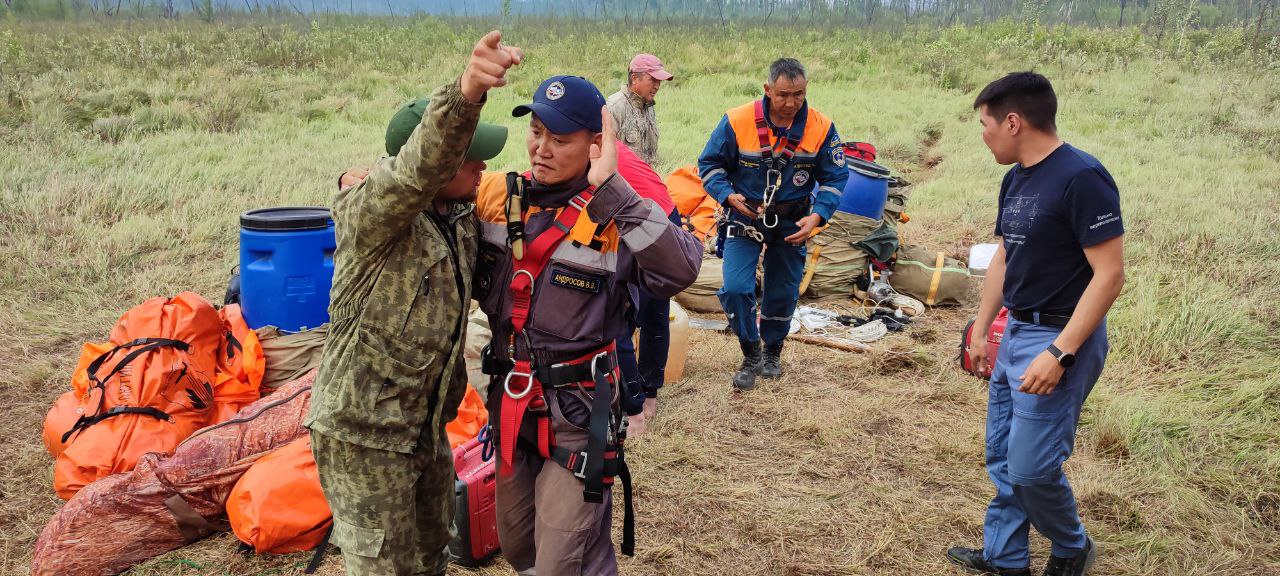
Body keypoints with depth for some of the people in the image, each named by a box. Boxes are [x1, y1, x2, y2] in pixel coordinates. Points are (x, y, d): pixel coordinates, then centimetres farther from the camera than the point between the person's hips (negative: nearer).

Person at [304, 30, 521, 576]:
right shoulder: (369, 212, -23)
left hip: (428, 425, 8)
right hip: (363, 434, -8)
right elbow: (419, 168, -45)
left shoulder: (459, 214, 1)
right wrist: (464, 95, -63)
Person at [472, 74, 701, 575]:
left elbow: (681, 268, -36)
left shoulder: (613, 216, -18)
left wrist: (611, 190, -36)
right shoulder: (498, 196, -2)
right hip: (510, 400, 6)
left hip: (578, 410, -6)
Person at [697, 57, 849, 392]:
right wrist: (729, 195, -23)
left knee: (784, 294, 13)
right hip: (745, 217, -2)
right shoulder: (737, 122, -17)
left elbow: (835, 178, -2)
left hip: (792, 223, 2)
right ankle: (751, 355, 8)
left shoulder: (822, 128, -12)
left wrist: (817, 216, -19)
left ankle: (773, 353, 38)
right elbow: (710, 164, -5)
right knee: (735, 289, -15)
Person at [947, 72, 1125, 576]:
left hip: (1061, 338, -9)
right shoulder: (1015, 180, 9)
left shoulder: (1081, 177, -19)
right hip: (1015, 332, 9)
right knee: (1002, 459, 14)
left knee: (1032, 468, -5)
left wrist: (1059, 353, -25)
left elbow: (1109, 275, -21)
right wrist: (980, 330, 17)